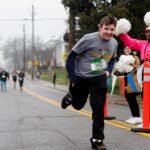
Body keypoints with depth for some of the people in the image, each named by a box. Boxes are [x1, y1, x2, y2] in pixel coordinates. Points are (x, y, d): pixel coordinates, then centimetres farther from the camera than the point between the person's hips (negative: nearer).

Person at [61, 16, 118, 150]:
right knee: (78, 105, 18)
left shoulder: (114, 43, -5)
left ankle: (97, 139, 4)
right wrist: (72, 77, -15)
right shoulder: (89, 39, -22)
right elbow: (72, 56, -14)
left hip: (99, 79, 2)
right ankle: (70, 97, 55)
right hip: (81, 78, -2)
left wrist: (109, 71, -2)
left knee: (98, 109, -8)